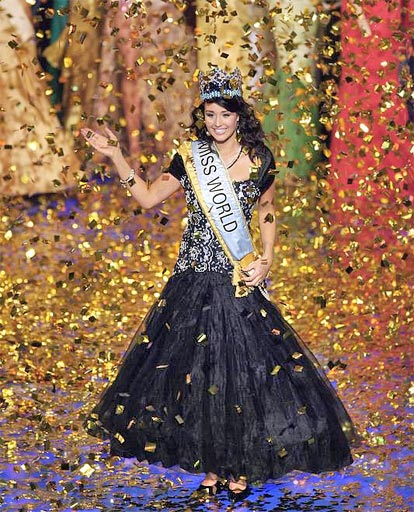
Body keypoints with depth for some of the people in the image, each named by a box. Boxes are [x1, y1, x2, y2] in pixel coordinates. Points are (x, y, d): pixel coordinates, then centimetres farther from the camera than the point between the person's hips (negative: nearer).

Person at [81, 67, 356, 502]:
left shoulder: (260, 160, 0)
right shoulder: (189, 158, 1)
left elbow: (267, 213, 12)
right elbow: (148, 198, 4)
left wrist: (266, 259, -2)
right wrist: (115, 157, -3)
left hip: (240, 281, -1)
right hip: (195, 280, 1)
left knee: (242, 368, -1)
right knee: (196, 368, 4)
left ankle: (240, 468, 11)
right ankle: (211, 466, 16)